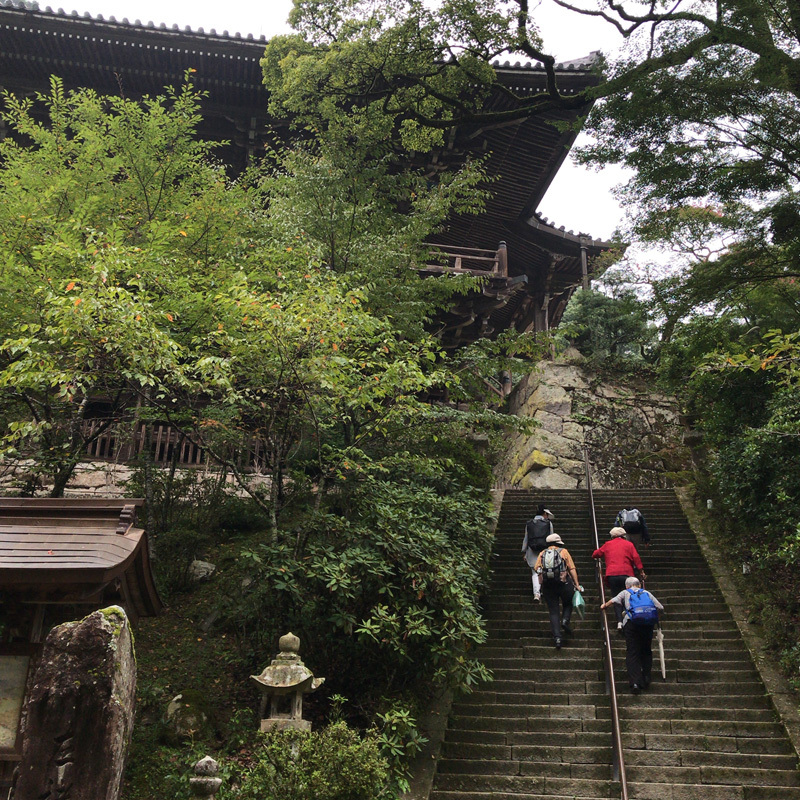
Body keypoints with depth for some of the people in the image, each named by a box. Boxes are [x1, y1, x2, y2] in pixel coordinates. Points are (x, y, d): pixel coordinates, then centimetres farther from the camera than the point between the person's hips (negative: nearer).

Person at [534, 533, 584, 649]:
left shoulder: (542, 554, 15)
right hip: (563, 582, -2)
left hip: (547, 585, 2)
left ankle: (557, 637, -3)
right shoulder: (563, 551, 9)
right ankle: (565, 621, -2)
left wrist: (542, 585, 11)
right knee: (568, 604, 23)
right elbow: (572, 569, 1)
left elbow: (537, 569, 4)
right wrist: (577, 584, 0)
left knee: (553, 611, 7)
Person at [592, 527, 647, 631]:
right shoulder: (628, 544, 11)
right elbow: (636, 558, 0)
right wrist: (641, 571, 4)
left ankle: (619, 621, -10)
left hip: (611, 575, 1)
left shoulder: (608, 544, 14)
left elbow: (595, 554, 20)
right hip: (627, 574, -1)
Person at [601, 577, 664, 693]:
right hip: (649, 622, 2)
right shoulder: (647, 593, 26)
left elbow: (614, 601, 2)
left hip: (632, 622, -2)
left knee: (632, 653, -1)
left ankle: (635, 682, -11)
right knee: (646, 651, 18)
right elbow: (660, 607, 17)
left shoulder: (625, 593, 20)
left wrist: (604, 605, 21)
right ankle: (646, 679, 16)